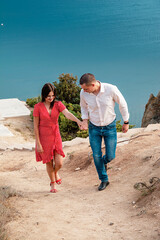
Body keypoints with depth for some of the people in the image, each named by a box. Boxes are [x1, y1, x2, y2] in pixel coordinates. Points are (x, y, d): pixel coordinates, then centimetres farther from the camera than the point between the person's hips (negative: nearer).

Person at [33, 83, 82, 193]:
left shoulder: (58, 104, -4)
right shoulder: (38, 107, -10)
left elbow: (67, 114, -22)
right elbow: (36, 126, -6)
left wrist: (78, 121, -42)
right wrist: (38, 143, -8)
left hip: (56, 136, 2)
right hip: (44, 137, -2)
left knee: (59, 163, -4)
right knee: (49, 163, 8)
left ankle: (56, 173, 34)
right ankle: (53, 183, 32)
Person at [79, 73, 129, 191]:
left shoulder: (111, 89, -26)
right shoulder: (83, 93, -17)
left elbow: (122, 104, -8)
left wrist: (126, 122, 0)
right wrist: (84, 121, -9)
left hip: (110, 127, -1)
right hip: (94, 128, 2)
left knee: (110, 156, 0)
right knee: (96, 155, -1)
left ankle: (104, 161, 38)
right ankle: (104, 180, 21)